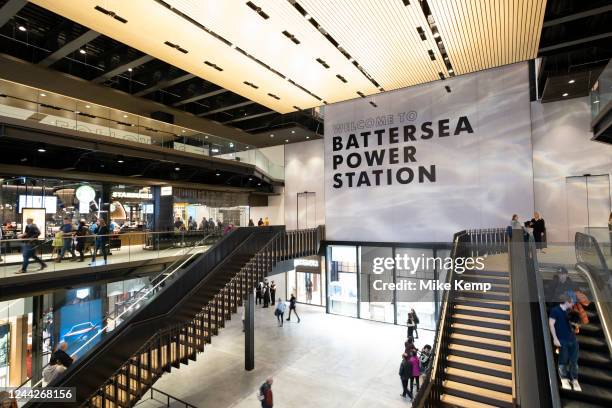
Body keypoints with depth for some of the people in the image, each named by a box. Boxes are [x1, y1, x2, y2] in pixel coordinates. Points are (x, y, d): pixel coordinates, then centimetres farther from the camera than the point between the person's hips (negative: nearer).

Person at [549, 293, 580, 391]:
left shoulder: (568, 312, 15)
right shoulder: (555, 310, -6)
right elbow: (551, 324, -10)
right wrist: (555, 338, -14)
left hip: (572, 339, 6)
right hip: (562, 340, -6)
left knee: (574, 361, 7)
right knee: (563, 361, 0)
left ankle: (575, 381, 16)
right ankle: (565, 381, 10)